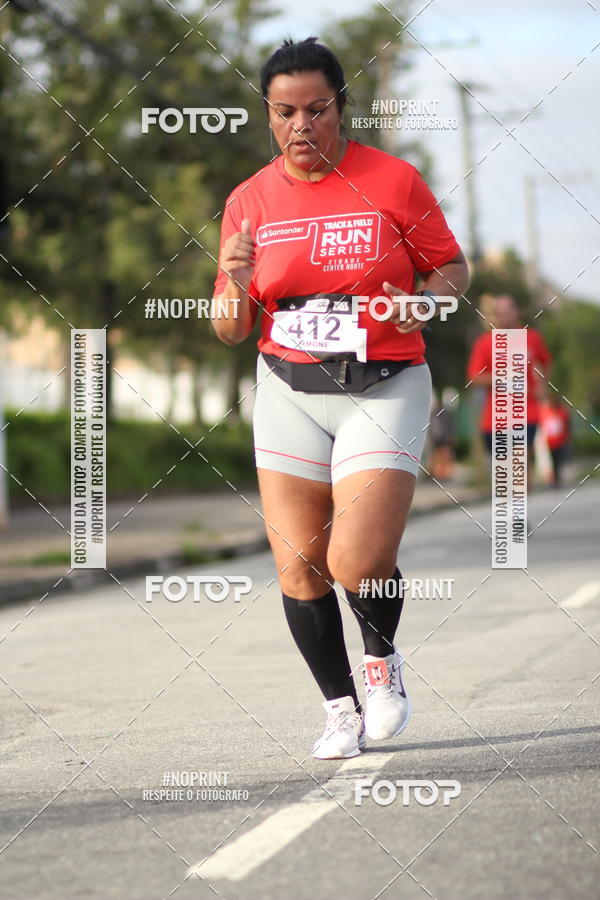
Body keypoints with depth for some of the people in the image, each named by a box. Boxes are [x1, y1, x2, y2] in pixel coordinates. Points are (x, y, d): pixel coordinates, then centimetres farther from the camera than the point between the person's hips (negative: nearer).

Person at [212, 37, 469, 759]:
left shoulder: (394, 181, -5)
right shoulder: (248, 201, 3)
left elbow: (452, 267, 6)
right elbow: (229, 331, 7)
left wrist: (423, 300, -16)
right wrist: (236, 285, -15)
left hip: (384, 387, -3)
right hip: (289, 393, 3)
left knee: (358, 563, -16)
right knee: (298, 569, -1)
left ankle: (383, 659, 17)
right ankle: (341, 709, 19)